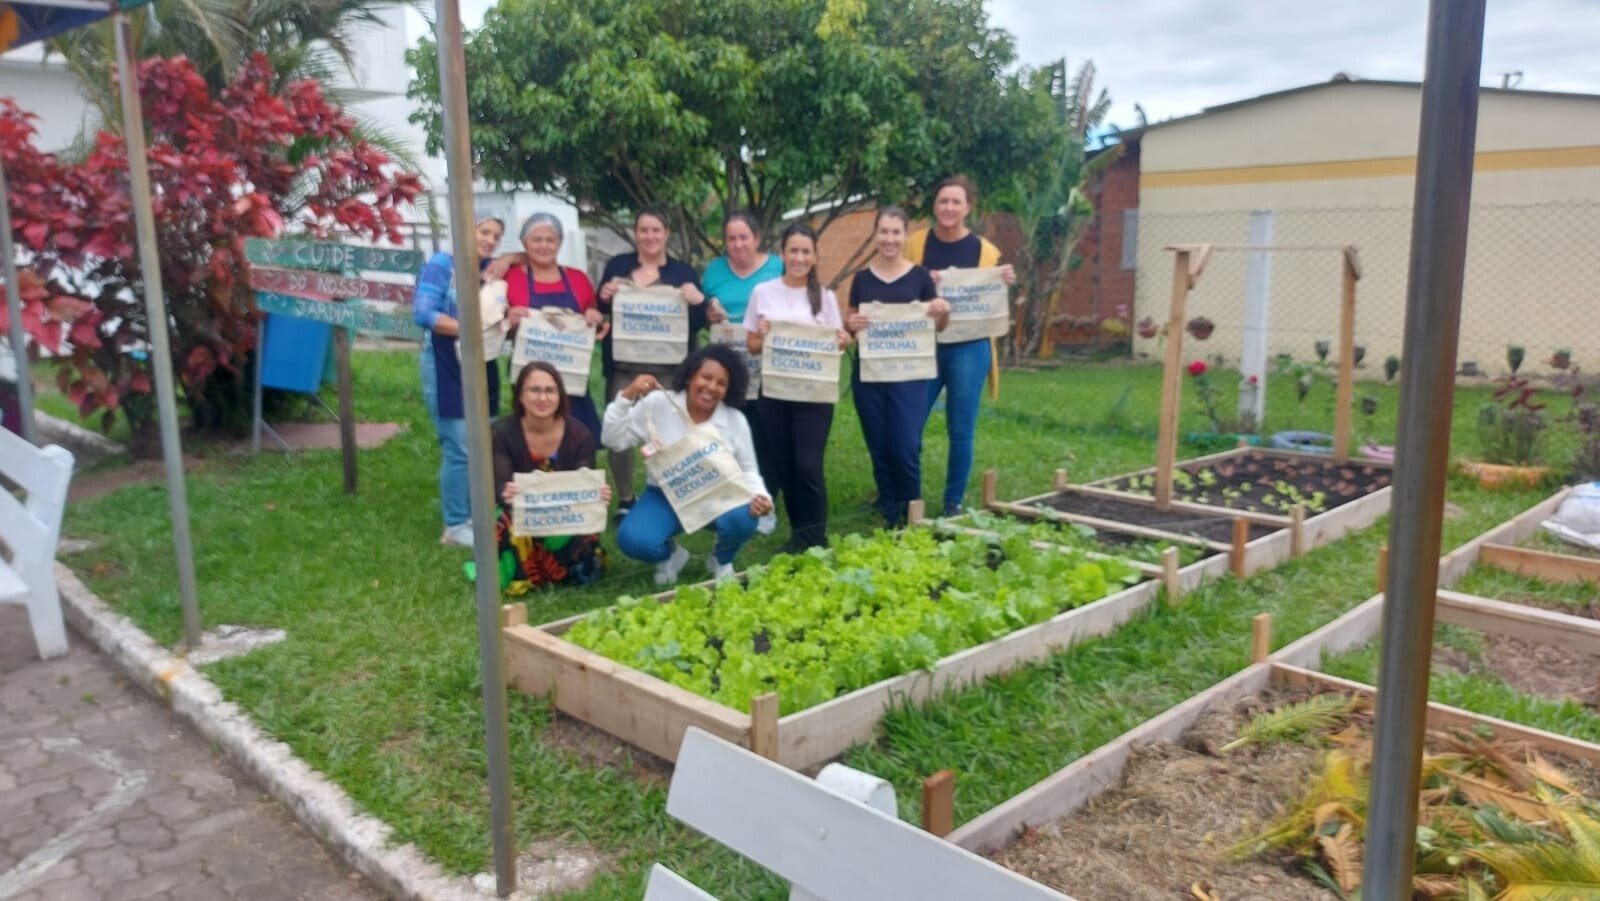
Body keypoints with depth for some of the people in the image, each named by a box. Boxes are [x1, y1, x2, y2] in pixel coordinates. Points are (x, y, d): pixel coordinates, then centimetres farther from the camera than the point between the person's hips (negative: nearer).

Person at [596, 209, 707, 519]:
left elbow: (697, 324, 2)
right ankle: (625, 500, 18)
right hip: (623, 367, 2)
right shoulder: (617, 265, 8)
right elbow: (599, 315, 10)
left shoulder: (682, 272, 5)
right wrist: (604, 298, -11)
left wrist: (699, 301, -17)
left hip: (667, 369, -1)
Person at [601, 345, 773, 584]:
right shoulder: (657, 404, -12)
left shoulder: (735, 420, -8)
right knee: (632, 540, -29)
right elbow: (612, 440, -10)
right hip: (664, 498, 0)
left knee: (743, 518, -33)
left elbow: (747, 471, -1)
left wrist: (759, 497, -24)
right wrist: (627, 396, -23)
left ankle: (722, 561, 7)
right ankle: (670, 555, 12)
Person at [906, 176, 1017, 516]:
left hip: (968, 349, -1)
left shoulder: (985, 250, 1)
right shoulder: (916, 243, 2)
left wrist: (1003, 285, -13)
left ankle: (954, 503, 18)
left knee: (961, 430, 4)